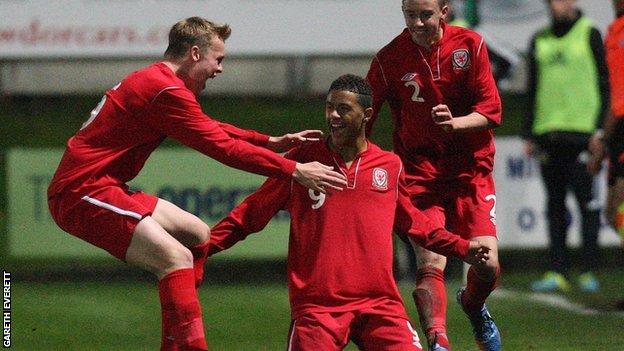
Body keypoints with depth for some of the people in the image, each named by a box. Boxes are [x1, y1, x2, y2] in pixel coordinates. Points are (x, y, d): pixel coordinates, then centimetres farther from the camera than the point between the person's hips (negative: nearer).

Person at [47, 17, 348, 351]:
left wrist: (271, 142, 22)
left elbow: (211, 130, 27)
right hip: (83, 192, -11)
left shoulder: (153, 80, 15)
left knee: (197, 235, 20)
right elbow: (224, 148, -18)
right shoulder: (167, 91, -18)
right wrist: (294, 170, -13)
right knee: (176, 258, -24)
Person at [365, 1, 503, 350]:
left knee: (487, 264, -5)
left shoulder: (471, 45, -3)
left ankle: (474, 306, 28)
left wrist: (456, 123, -24)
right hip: (420, 173, -1)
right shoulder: (389, 59, -6)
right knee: (430, 264, -19)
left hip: (471, 168, 1)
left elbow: (491, 110, -5)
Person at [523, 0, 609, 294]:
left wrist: (600, 128, -9)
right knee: (555, 204, 5)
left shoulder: (589, 34, 3)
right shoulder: (540, 40, 16)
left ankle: (589, 270, -4)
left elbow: (603, 82, -1)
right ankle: (557, 272, 7)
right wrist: (529, 134, 14)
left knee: (586, 201, -6)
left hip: (581, 133, -5)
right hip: (548, 134, 5)